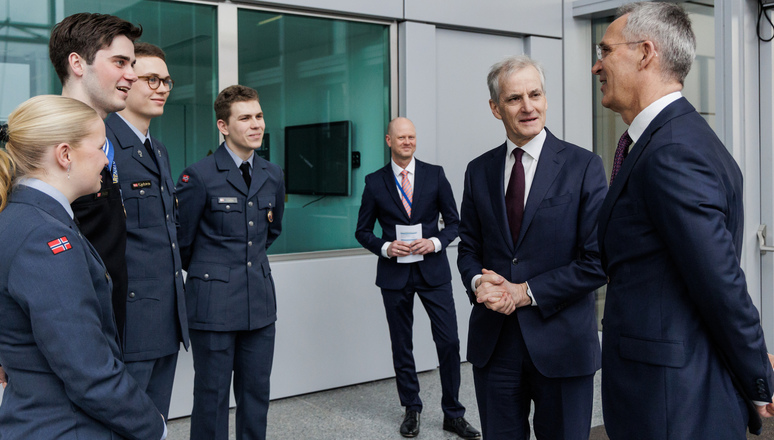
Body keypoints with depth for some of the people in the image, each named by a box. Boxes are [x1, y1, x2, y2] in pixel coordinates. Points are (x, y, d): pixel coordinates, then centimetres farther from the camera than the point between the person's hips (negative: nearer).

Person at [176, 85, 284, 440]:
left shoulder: (273, 176, 8)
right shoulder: (199, 176, -10)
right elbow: (180, 238, -3)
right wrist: (204, 271, 10)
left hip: (259, 301, 5)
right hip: (213, 302, -5)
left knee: (256, 392, 13)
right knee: (212, 396, 5)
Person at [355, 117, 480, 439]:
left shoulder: (435, 174, 2)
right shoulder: (375, 182, 2)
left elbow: (453, 222, 6)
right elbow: (363, 231, 6)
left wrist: (435, 242, -12)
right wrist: (385, 247, -12)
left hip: (432, 270, 0)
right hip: (394, 273, 0)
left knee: (449, 342, -3)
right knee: (401, 346, 10)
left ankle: (453, 413, 13)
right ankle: (411, 410, 26)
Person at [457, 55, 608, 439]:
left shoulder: (584, 166, -5)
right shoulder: (479, 171, 7)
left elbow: (598, 260, -10)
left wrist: (526, 292, -13)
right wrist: (477, 282, -9)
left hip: (560, 345, -3)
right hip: (492, 343, 3)